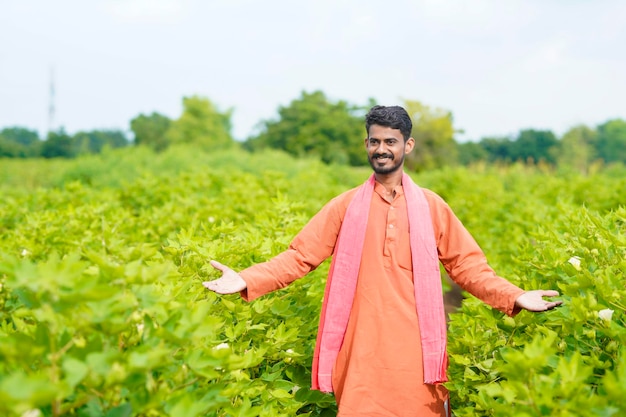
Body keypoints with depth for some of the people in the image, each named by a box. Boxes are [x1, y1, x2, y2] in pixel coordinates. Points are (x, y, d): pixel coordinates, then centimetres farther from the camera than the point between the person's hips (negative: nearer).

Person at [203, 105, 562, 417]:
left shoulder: (431, 206, 6)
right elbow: (300, 255, 1)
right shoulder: (346, 205, 5)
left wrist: (515, 297, -5)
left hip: (414, 346, 0)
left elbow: (467, 265, 8)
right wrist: (247, 280, -12)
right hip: (363, 345, 0)